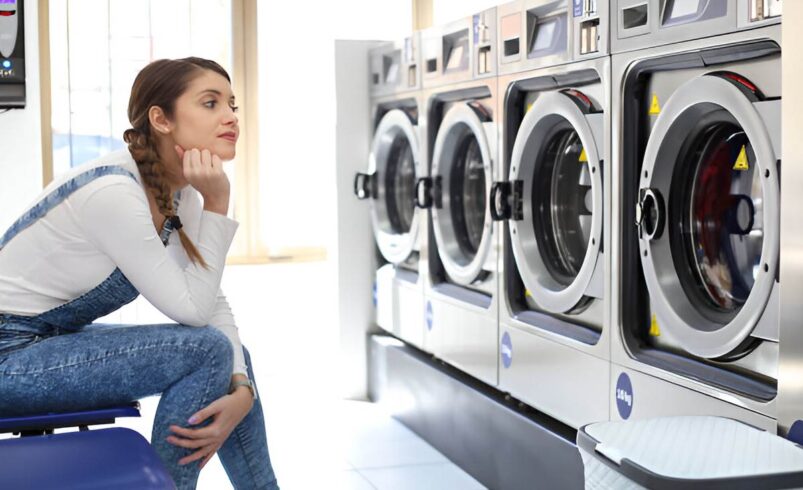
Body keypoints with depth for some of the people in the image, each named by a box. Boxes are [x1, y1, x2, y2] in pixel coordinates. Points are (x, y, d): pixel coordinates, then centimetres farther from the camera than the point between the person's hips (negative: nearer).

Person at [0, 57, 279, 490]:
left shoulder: (180, 193, -1)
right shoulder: (113, 191, -26)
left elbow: (212, 301, 0)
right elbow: (192, 310, -22)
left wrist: (241, 389, -14)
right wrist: (216, 205, -22)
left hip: (58, 340, 9)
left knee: (232, 356, 8)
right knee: (207, 349, -19)